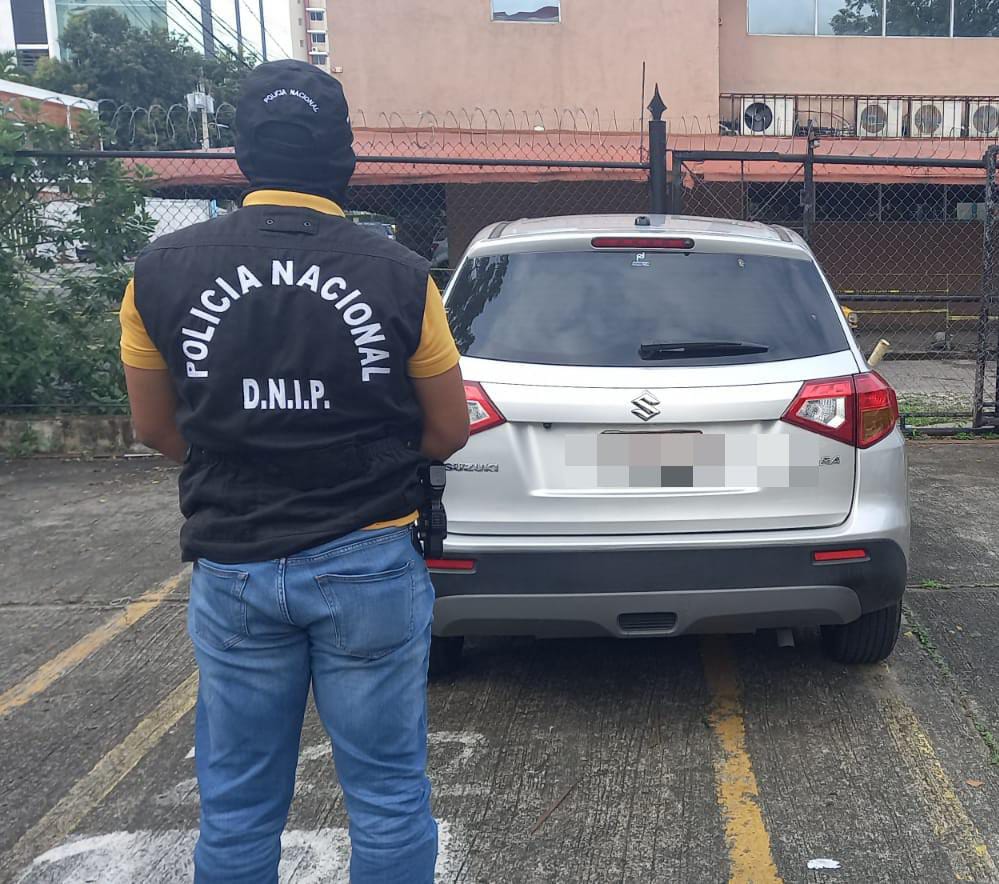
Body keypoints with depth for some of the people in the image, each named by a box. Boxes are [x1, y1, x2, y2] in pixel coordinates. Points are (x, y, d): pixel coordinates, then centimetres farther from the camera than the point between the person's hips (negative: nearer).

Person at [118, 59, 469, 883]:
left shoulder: (163, 271, -4)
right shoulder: (399, 275, -9)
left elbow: (156, 427, 7)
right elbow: (448, 432, 1)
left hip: (233, 568, 2)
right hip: (369, 564, -2)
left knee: (237, 804, 17)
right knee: (387, 793, 13)